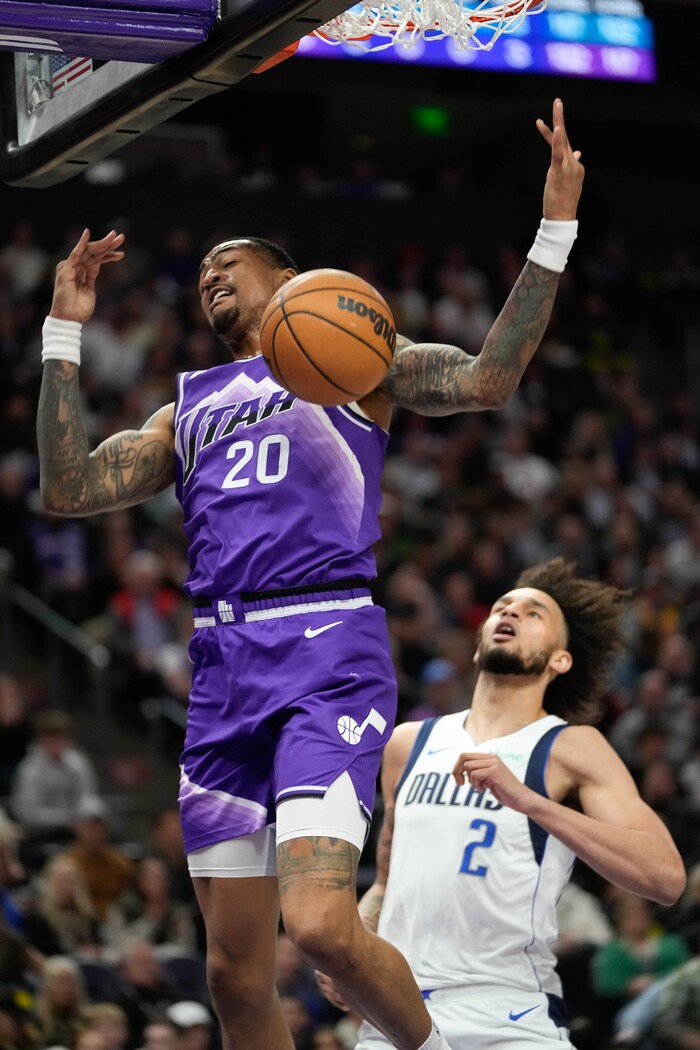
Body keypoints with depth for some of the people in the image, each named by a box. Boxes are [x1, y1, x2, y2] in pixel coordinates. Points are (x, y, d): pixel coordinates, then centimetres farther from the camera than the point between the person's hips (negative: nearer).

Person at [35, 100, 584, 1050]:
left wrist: (554, 233, -10)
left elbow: (488, 379, -3)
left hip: (329, 656, -5)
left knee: (321, 922, -23)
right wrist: (64, 333, 15)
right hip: (222, 670, 5)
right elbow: (66, 490, 15)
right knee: (236, 972, 4)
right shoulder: (189, 410, 27)